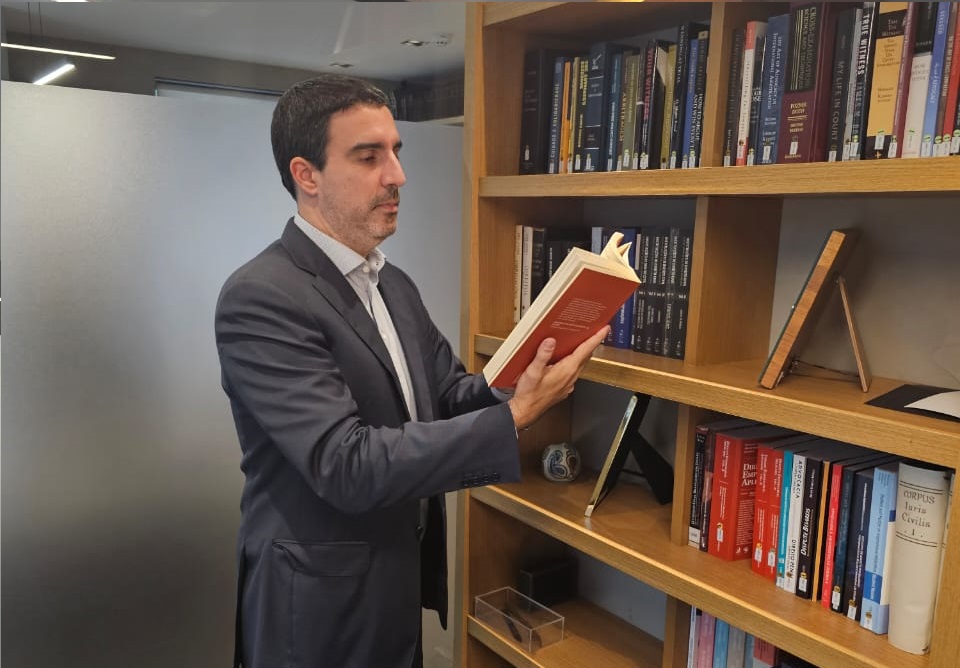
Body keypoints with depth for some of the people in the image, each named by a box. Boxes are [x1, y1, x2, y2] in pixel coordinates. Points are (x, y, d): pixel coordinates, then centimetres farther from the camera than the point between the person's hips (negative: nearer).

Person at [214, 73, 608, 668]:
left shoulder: (396, 286, 5)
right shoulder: (260, 299, -22)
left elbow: (453, 394, 2)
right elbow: (347, 466, -29)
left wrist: (535, 377, -17)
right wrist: (516, 417, -29)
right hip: (324, 613, -7)